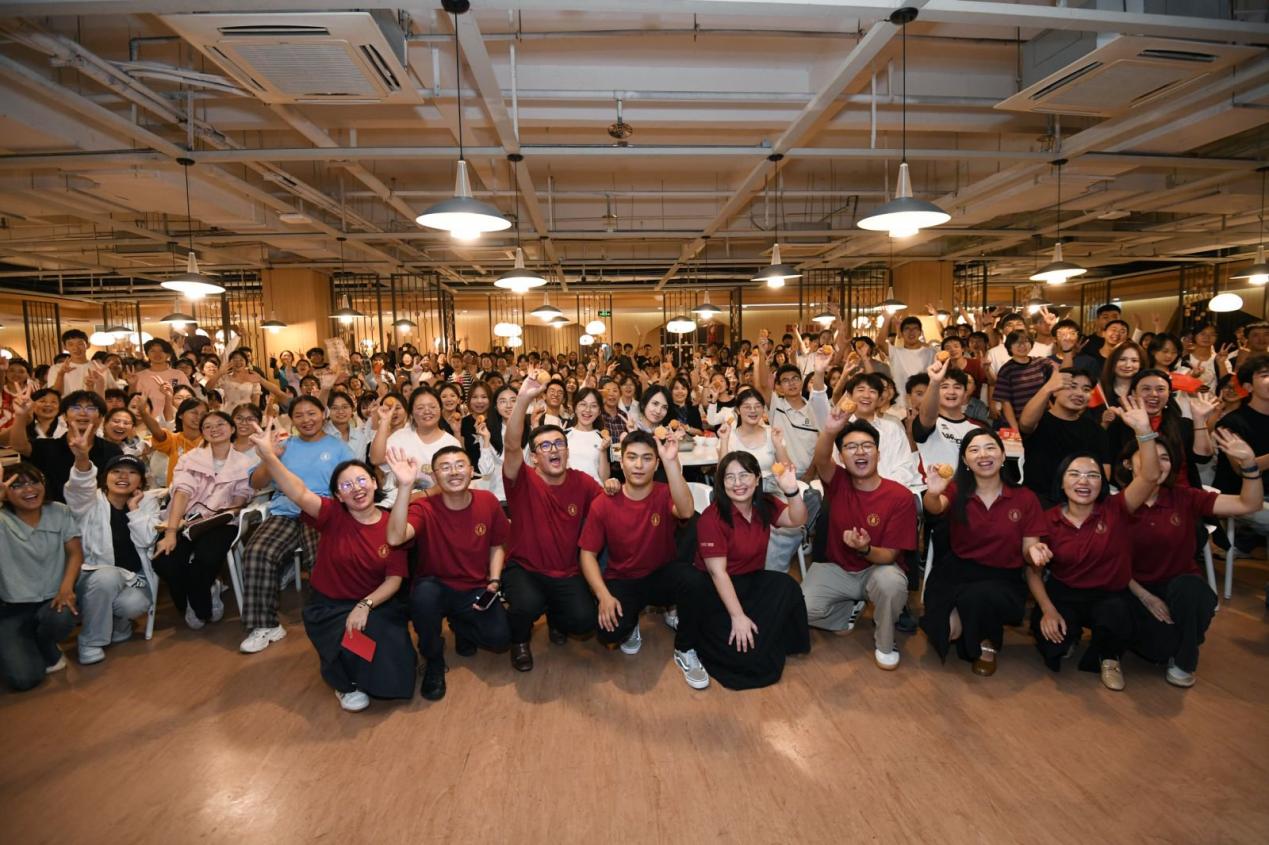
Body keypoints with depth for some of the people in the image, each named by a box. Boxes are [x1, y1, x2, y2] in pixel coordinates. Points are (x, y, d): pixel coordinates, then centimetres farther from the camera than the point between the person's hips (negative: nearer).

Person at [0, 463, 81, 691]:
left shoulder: (60, 512, 2)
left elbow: (75, 553, -1)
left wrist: (66, 587, -18)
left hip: (52, 599, 2)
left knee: (62, 619, -36)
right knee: (23, 678, -18)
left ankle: (47, 650, 4)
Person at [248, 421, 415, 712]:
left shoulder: (392, 526, -9)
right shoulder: (333, 515, -12)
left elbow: (395, 579, -10)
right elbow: (298, 493, -32)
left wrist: (365, 605, -26)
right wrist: (268, 456, -47)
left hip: (375, 603, 2)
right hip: (328, 606, -1)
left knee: (389, 646, -20)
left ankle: (370, 677, 19)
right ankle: (346, 684, 10)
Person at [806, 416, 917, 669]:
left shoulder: (901, 496, -17)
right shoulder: (838, 482, -11)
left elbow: (889, 556, -15)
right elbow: (821, 460, -36)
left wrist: (865, 549, -39)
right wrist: (829, 431, -58)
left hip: (876, 568, -2)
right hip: (837, 569, 2)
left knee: (892, 582, -37)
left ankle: (884, 643, -6)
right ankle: (850, 609, 13)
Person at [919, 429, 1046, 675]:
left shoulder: (1025, 498, -1)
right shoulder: (956, 489, -3)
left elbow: (1029, 550, 3)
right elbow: (935, 508, -25)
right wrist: (932, 494, -49)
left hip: (1003, 579, 0)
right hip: (956, 573, 0)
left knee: (975, 598, -35)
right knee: (945, 625, -27)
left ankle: (987, 644, 1)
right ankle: (954, 616, 13)